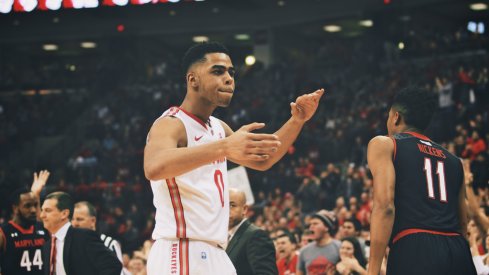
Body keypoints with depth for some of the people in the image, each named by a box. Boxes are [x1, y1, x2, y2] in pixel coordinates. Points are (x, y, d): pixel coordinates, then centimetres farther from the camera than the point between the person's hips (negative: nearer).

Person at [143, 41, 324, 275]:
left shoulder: (218, 127, 17)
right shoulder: (171, 124, -11)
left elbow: (261, 160, 27)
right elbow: (154, 168, -33)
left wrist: (297, 121, 11)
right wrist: (224, 147, -45)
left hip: (214, 255, 9)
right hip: (183, 253, -9)